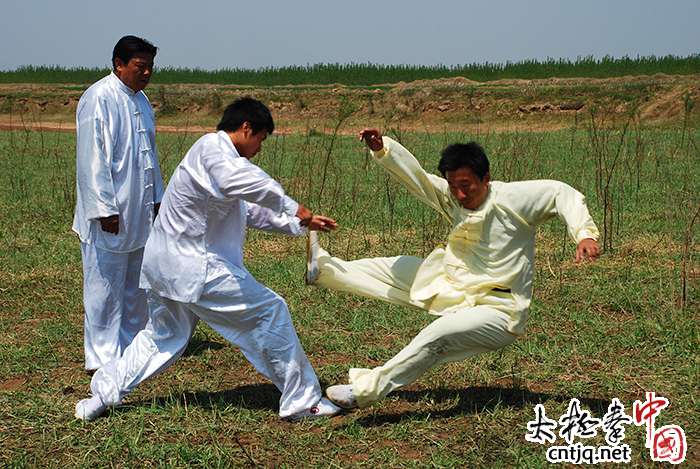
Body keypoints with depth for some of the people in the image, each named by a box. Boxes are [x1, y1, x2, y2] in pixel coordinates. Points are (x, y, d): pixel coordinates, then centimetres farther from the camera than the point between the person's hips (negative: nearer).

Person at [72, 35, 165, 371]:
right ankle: (102, 359, 8)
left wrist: (156, 199, 19)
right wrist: (105, 209, -19)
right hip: (110, 216, -9)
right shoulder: (99, 99, -14)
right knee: (105, 288, -1)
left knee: (136, 289, 16)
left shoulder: (140, 100, 13)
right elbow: (91, 159, -18)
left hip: (139, 214, 9)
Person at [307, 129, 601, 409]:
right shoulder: (451, 199, -3)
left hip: (497, 311, -7)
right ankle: (323, 268, 14)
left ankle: (366, 390, -22)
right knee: (394, 270, 6)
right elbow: (413, 173, -8)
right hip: (457, 289, 7)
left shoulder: (512, 198, -18)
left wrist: (584, 234, -31)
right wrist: (381, 149, -24)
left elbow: (561, 193, -17)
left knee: (436, 336, -27)